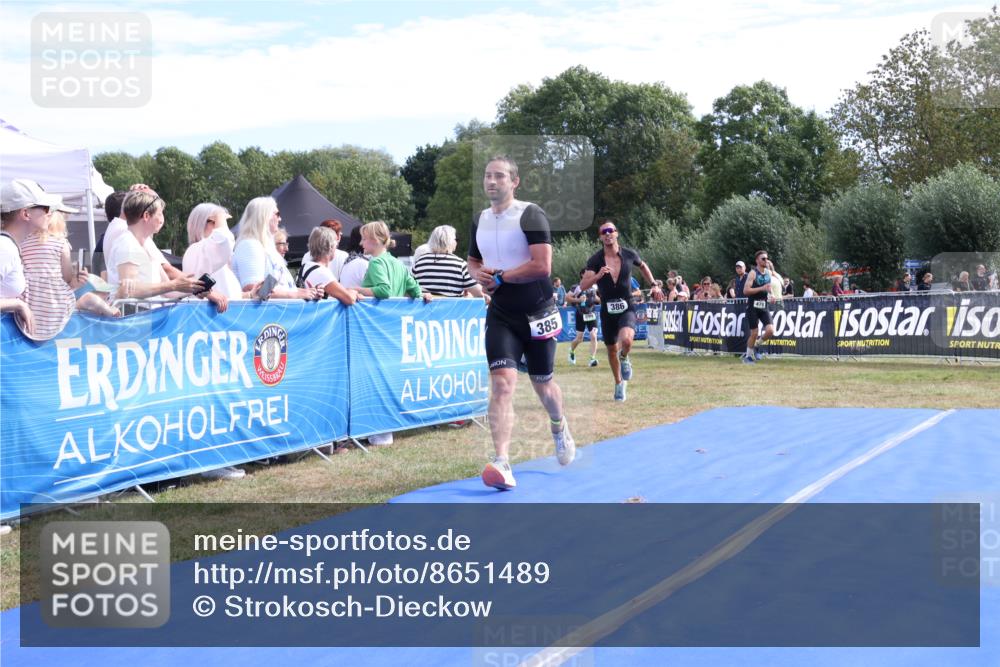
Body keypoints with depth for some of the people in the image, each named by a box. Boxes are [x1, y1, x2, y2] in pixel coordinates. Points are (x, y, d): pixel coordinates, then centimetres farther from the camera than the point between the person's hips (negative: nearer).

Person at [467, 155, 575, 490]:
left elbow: (542, 265, -22)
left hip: (537, 314, -3)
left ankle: (559, 427, 47)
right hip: (500, 315, 3)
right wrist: (479, 274, -1)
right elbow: (473, 261, 23)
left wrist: (500, 277, -17)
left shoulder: (530, 215, -12)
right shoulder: (480, 220, 7)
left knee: (542, 383, 13)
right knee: (502, 383, -15)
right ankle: (502, 464, -24)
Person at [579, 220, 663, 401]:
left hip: (627, 307, -1)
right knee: (612, 349, 14)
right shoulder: (595, 260, -9)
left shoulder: (629, 254, -4)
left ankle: (624, 359, 7)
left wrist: (654, 285, 12)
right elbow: (583, 286, -18)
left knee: (626, 340, -29)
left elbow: (643, 266, 19)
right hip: (607, 310, 1)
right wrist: (598, 275, -34)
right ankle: (619, 383, 37)